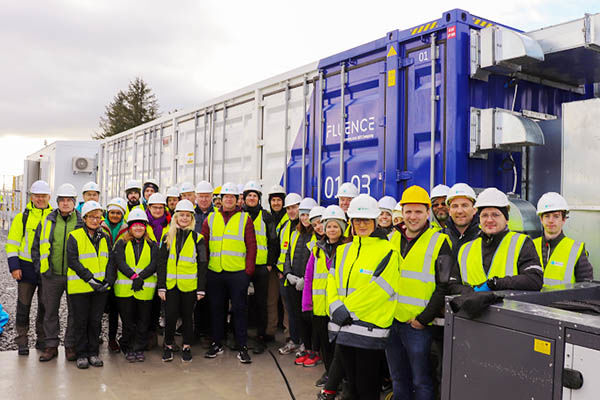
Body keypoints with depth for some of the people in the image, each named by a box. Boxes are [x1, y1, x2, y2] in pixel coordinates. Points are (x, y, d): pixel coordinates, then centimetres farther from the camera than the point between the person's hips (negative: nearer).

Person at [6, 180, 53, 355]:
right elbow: (12, 243, 2)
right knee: (23, 306, 4)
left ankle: (42, 340, 21)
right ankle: (22, 342, 14)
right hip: (27, 267, -1)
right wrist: (14, 266, -7)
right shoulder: (22, 217, 2)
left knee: (45, 306, 9)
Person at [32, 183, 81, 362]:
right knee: (50, 311, 9)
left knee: (74, 311, 6)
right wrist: (39, 267, 2)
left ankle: (71, 346, 17)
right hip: (51, 275, 2)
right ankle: (51, 346, 21)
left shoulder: (82, 222, 1)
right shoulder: (47, 221, 6)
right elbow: (36, 246, 11)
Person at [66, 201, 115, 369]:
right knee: (81, 322, 5)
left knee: (95, 321, 10)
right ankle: (81, 354, 16)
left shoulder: (104, 237, 11)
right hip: (80, 286, -4)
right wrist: (90, 279, -17)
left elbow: (110, 260, 9)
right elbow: (73, 261, -11)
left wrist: (108, 280, -6)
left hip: (101, 287, 4)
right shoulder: (74, 237, -3)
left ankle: (93, 352, 21)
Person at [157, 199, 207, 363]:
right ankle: (168, 346, 21)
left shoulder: (197, 238, 2)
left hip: (189, 285, -1)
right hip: (171, 284, 1)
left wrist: (201, 288, -4)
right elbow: (161, 263, 5)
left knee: (187, 316, 8)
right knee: (170, 316, 1)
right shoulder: (168, 237, 7)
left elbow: (202, 265, 1)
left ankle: (186, 347, 23)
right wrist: (161, 286, -2)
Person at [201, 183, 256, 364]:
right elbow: (203, 244, 13)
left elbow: (251, 246, 0)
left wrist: (249, 270, -7)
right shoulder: (211, 218, 11)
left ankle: (242, 347, 9)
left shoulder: (245, 218, 3)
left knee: (239, 309, 1)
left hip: (238, 273, -3)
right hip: (214, 272, 3)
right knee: (216, 308, 11)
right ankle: (217, 344, 24)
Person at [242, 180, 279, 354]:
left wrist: (270, 263, -2)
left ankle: (260, 339, 11)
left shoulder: (266, 217, 5)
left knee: (261, 303, 3)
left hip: (261, 266, -1)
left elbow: (273, 241, 5)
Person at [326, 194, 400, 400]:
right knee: (351, 383, 17)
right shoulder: (343, 250, 13)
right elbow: (332, 282, 8)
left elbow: (377, 290, -15)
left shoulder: (387, 251, -7)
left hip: (369, 329, -6)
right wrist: (336, 307, -10)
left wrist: (347, 310, -15)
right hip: (343, 328, 6)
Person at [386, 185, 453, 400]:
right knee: (398, 379, 18)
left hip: (418, 325, -5)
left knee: (421, 382, 6)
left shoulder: (439, 242, -7)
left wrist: (423, 319, -13)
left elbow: (444, 287, -11)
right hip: (391, 320, 5)